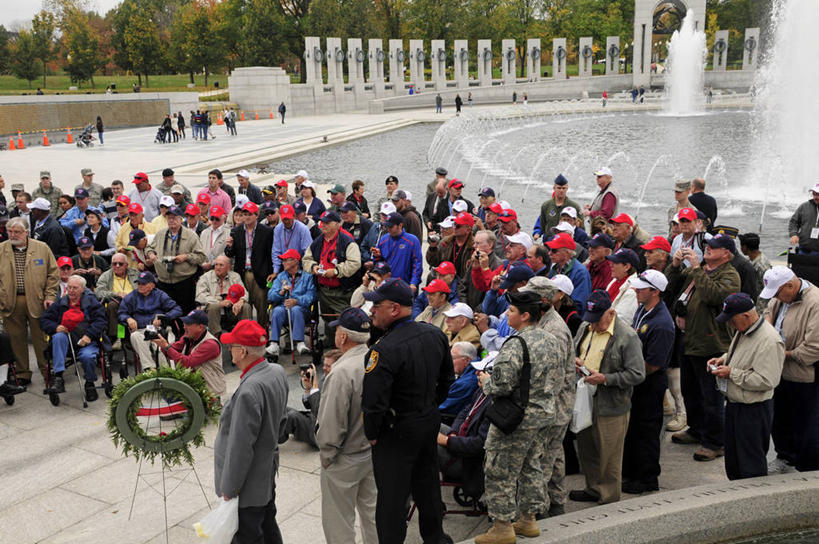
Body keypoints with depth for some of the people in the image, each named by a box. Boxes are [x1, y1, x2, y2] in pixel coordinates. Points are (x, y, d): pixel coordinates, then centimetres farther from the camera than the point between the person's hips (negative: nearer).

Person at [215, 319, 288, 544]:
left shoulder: (249, 391, -32)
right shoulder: (278, 372, -4)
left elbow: (240, 447, -26)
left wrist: (229, 489, -15)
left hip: (248, 486, -9)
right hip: (268, 472, 9)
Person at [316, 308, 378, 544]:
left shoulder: (341, 373, -27)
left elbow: (332, 424, -23)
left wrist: (326, 456, -8)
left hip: (346, 460, -7)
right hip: (374, 452, 7)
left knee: (339, 521, 11)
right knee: (371, 511, 23)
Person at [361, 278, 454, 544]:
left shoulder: (384, 350, -28)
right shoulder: (435, 334, -4)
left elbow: (374, 403, -27)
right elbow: (447, 377, 10)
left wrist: (371, 434, -10)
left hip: (396, 432, -8)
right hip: (431, 422, 8)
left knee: (392, 496, 8)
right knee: (427, 484, 24)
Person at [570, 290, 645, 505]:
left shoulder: (627, 336, -15)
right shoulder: (585, 328, 7)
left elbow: (637, 374, -17)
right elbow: (574, 349, 24)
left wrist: (605, 378, -23)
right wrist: (576, 360, 0)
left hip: (611, 406, -7)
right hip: (585, 399, 7)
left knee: (609, 455, 5)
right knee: (586, 447, 19)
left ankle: (609, 500, 21)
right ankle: (593, 489, 39)